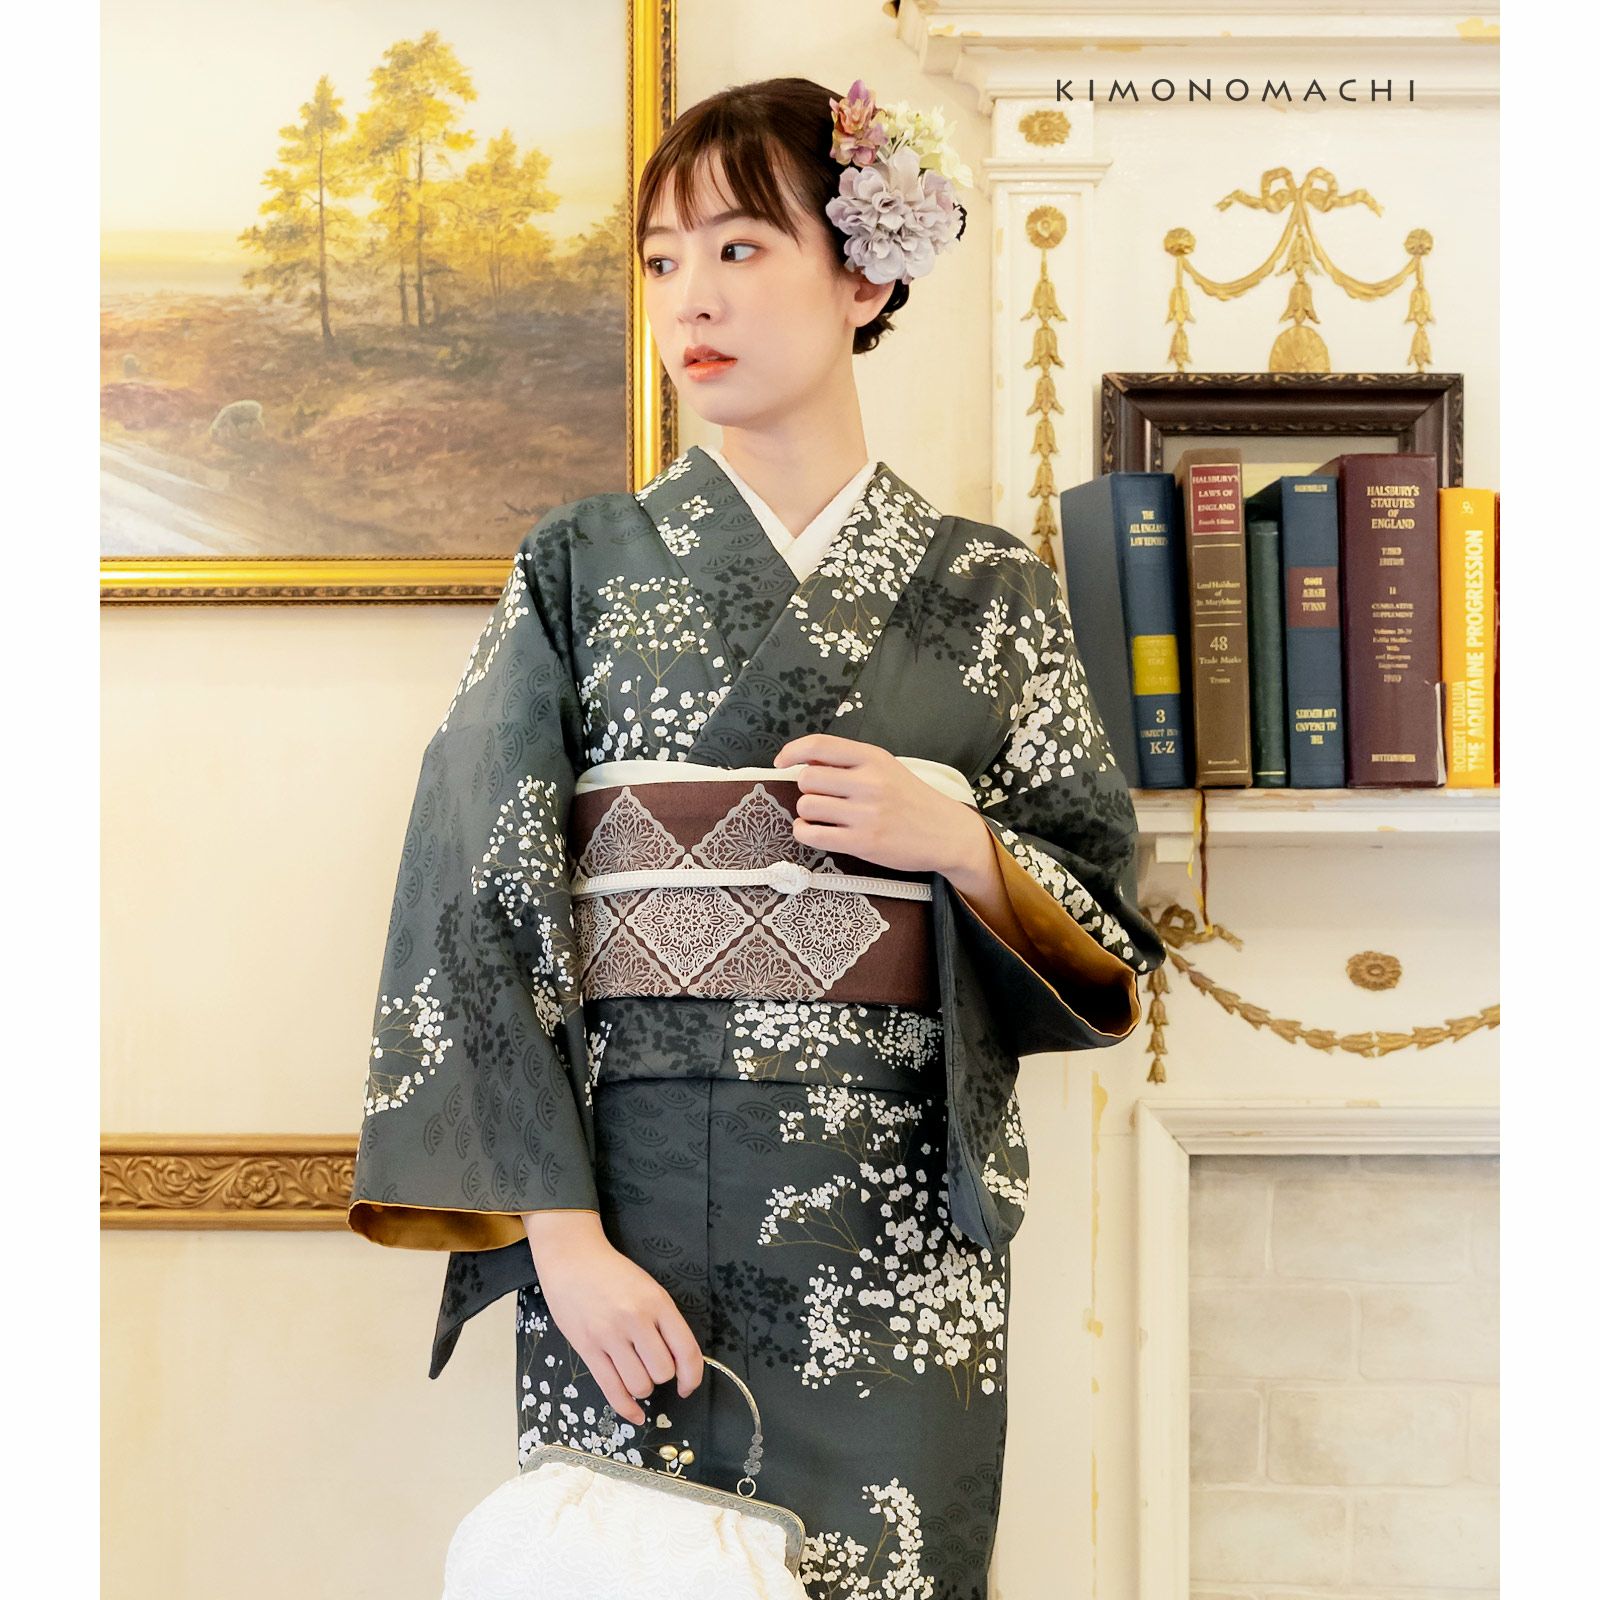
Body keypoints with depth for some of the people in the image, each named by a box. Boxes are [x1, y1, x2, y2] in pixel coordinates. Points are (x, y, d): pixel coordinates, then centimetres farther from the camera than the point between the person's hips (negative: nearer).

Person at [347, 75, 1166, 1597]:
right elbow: (478, 912, -3)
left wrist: (958, 841, -10)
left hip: (895, 1227, 1)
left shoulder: (985, 591, 8)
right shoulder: (579, 570, 5)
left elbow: (1109, 936, 11)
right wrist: (562, 1234, -12)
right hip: (623, 1203, 0)